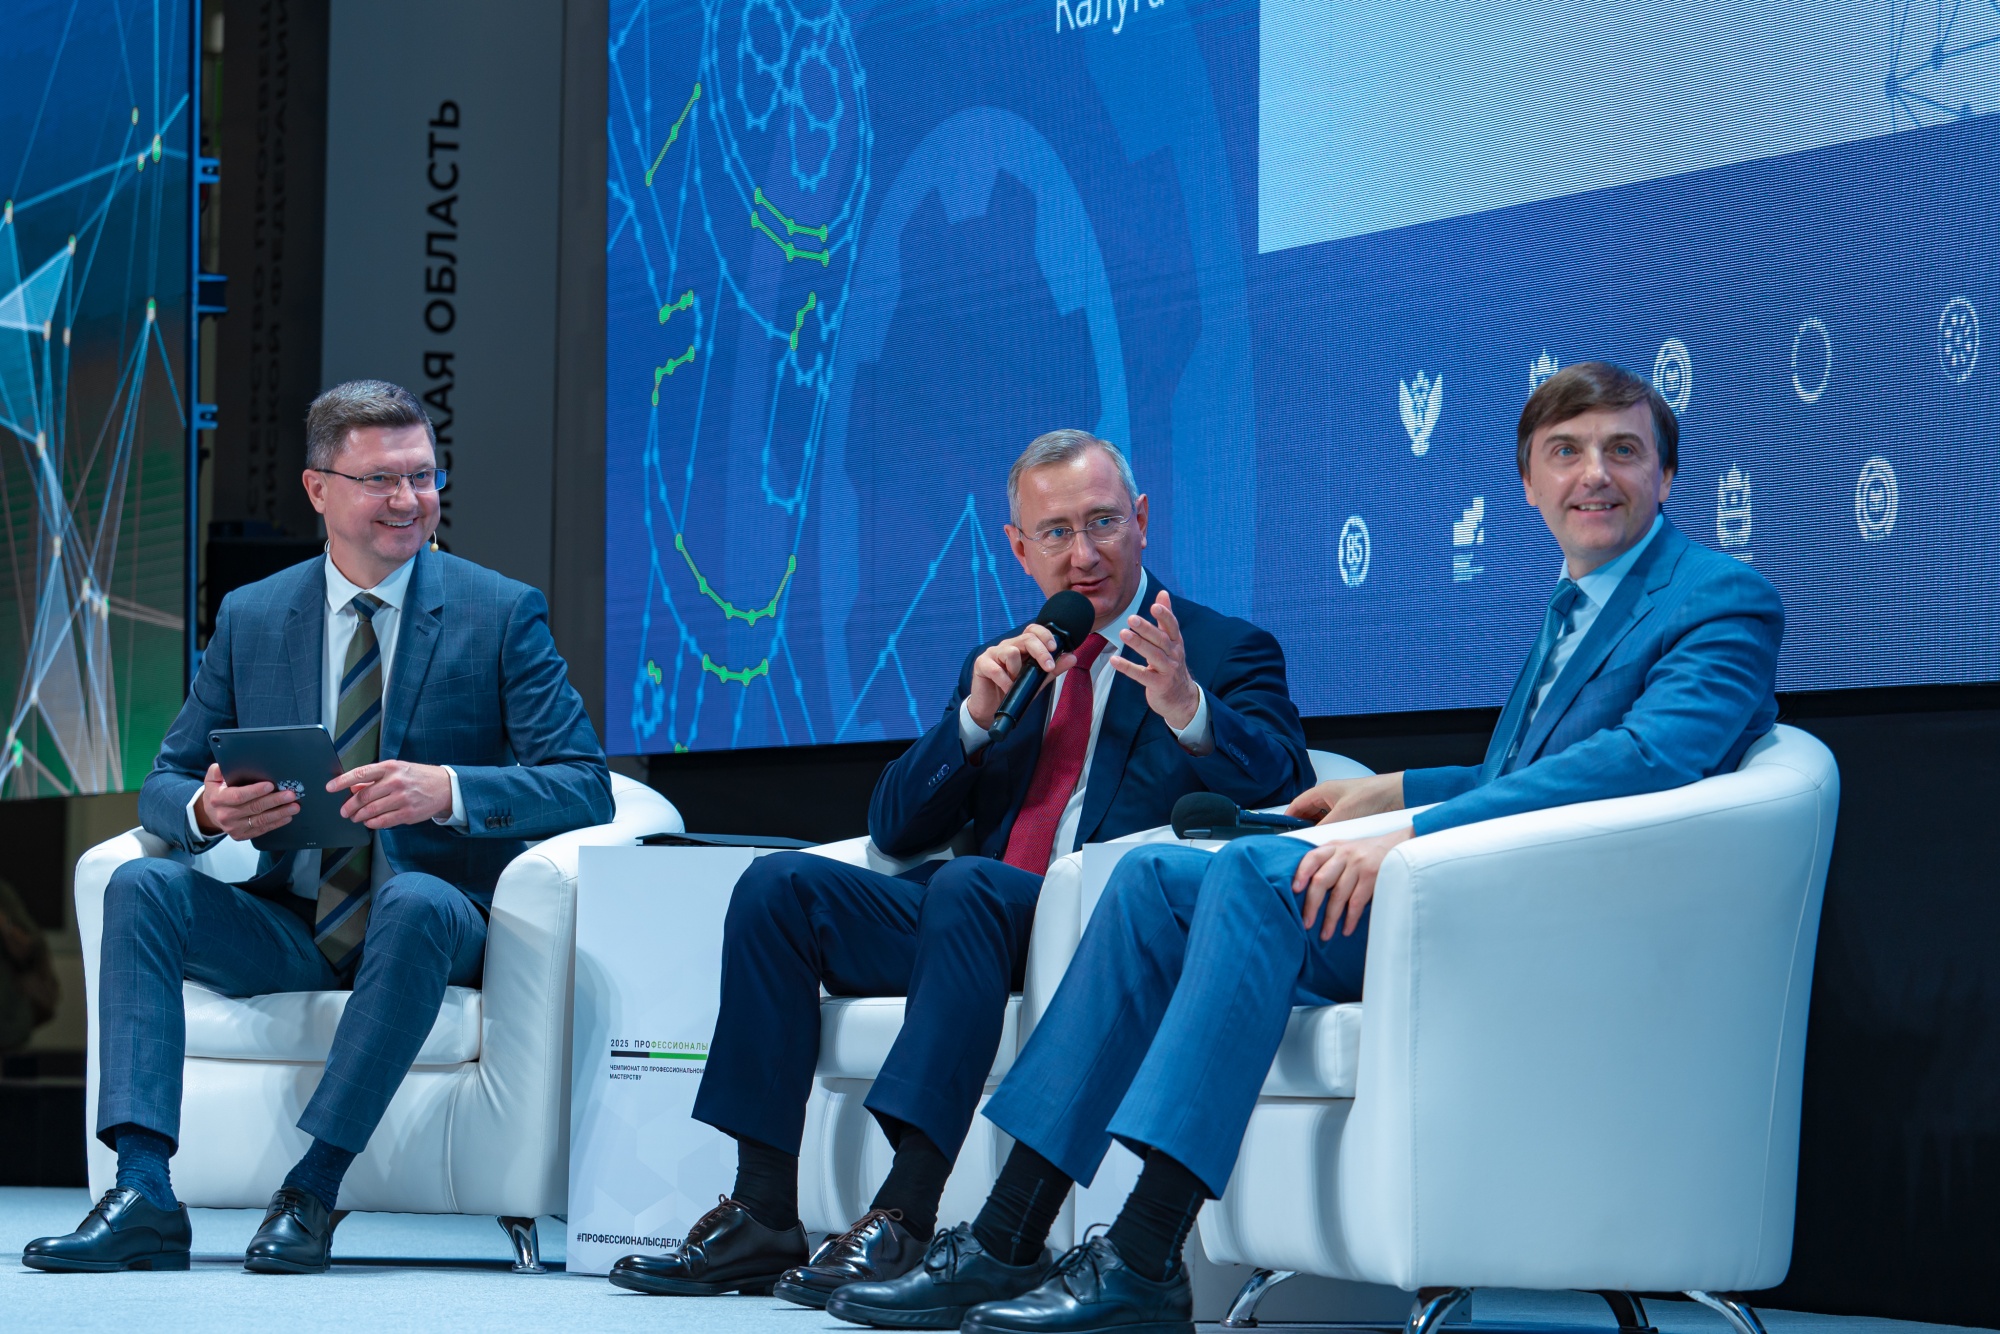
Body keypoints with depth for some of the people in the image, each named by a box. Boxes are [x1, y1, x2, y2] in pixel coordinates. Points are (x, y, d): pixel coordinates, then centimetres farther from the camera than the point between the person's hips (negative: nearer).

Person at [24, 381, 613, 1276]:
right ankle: (144, 1192, -30)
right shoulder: (251, 618, 9)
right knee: (140, 885, -21)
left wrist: (447, 788, -27)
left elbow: (584, 786, -8)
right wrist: (206, 810, -16)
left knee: (418, 902, -37)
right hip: (289, 926, 3)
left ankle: (312, 1191, -32)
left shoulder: (501, 615, 0)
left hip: (437, 915, -3)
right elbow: (162, 782, 10)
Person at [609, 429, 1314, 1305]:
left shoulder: (1229, 652, 9)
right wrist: (976, 715, -2)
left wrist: (1185, 708, -29)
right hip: (976, 930, 6)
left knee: (967, 886, -35)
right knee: (780, 885, -15)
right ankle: (762, 1217, -19)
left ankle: (904, 1217, -39)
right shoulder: (1003, 664, 23)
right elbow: (894, 831, 15)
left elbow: (1282, 790, -10)